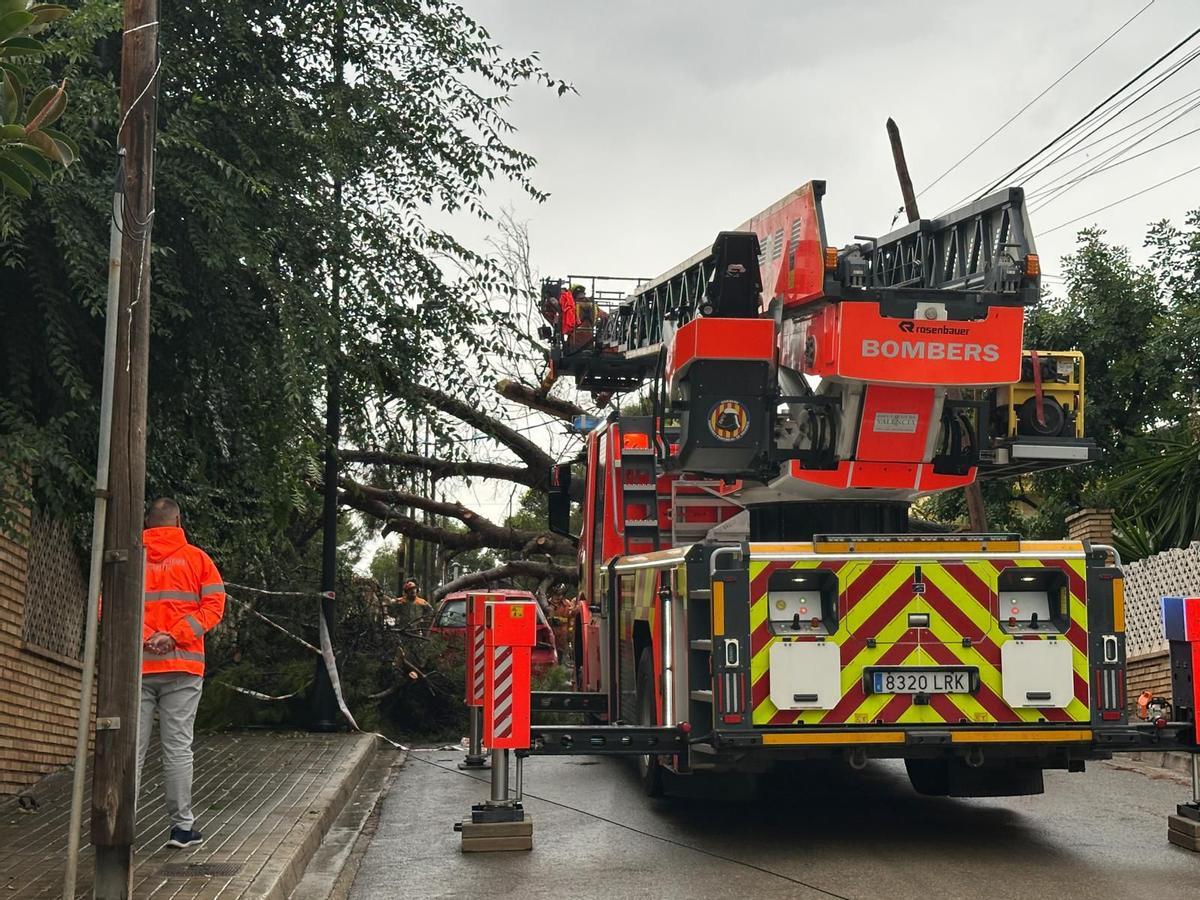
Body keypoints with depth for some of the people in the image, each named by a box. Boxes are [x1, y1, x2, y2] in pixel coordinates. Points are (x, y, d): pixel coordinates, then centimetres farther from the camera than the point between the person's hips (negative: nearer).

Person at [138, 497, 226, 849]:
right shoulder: (196, 558, 6)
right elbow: (213, 605, -3)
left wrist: (145, 635, -9)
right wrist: (174, 635, -9)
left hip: (136, 665, 1)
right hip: (182, 666, -1)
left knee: (131, 747, 3)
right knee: (177, 747, 2)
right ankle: (183, 826, 6)